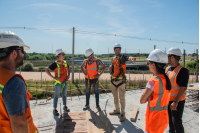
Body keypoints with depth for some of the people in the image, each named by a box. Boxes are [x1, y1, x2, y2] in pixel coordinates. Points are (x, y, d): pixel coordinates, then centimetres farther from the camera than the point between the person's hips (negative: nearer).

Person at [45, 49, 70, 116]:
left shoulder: (65, 63, 6)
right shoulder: (55, 64, -12)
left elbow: (68, 69, 24)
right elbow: (47, 70, -13)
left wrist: (68, 75, 7)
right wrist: (53, 77, -18)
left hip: (65, 81, 6)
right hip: (58, 82, -5)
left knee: (64, 94, 15)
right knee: (57, 95, 1)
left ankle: (65, 106, 31)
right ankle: (54, 109, 12)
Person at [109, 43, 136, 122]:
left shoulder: (123, 57, -8)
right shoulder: (113, 59, 11)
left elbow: (128, 58, -32)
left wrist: (132, 58, -55)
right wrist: (111, 67, -1)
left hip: (121, 80, -6)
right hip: (113, 80, 7)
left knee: (122, 98, -1)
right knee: (115, 96, 18)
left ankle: (123, 113, 11)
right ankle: (117, 110, 36)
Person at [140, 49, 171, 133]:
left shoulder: (153, 81, -25)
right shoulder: (166, 79, -2)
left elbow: (142, 101, -18)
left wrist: (147, 97, -2)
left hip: (155, 117, -7)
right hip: (163, 116, 7)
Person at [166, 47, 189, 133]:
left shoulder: (182, 71, -20)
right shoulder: (167, 69, 5)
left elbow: (183, 88, -23)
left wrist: (175, 102, -26)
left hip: (177, 101, -7)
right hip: (167, 100, 8)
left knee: (177, 122, 2)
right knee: (170, 119, 22)